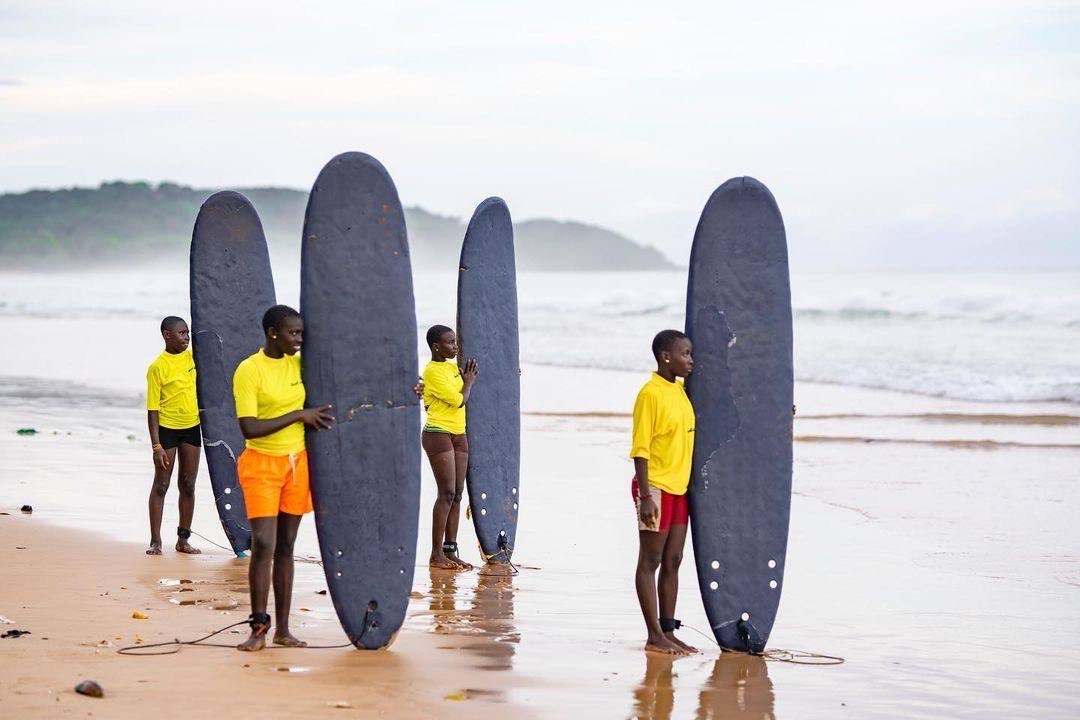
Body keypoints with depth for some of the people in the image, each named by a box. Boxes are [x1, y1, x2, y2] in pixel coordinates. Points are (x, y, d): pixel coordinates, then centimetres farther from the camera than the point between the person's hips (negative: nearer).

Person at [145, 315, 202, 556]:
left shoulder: (192, 357, 3)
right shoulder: (157, 367, -13)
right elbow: (152, 409, -14)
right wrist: (156, 446, -18)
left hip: (192, 427, 5)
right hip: (167, 428, -5)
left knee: (188, 485, 8)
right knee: (161, 485, 1)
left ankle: (183, 540, 16)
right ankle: (155, 541, 6)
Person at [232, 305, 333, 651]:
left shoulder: (298, 364, 7)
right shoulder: (249, 370, -11)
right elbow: (249, 428, -18)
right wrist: (299, 415, -16)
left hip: (297, 463, 5)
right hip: (262, 465, -5)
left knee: (286, 546, 8)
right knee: (263, 544, -12)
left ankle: (283, 629, 12)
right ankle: (259, 628, -2)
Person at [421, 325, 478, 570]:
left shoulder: (453, 367, 13)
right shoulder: (432, 372, -13)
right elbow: (459, 400, -15)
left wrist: (468, 378, 10)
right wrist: (469, 382, 1)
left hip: (458, 434, 8)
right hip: (438, 433, -8)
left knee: (457, 494, 5)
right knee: (447, 492, -11)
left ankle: (450, 550, 7)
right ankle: (436, 554, -9)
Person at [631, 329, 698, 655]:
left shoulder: (681, 391, 11)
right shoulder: (651, 393, -13)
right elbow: (641, 448, -15)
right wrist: (645, 495, -19)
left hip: (679, 489, 8)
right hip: (655, 488, -8)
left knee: (672, 561, 10)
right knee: (650, 561, -1)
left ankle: (668, 631, 16)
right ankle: (655, 636, 1)